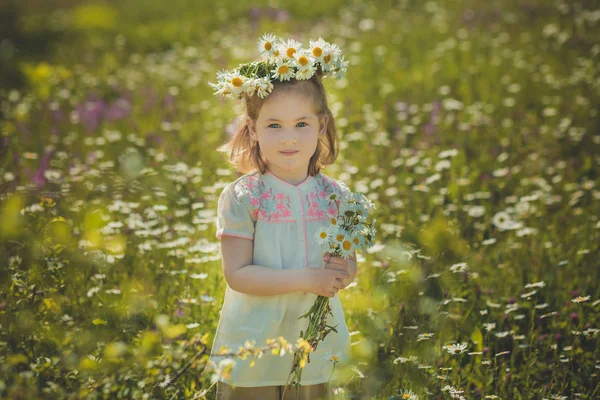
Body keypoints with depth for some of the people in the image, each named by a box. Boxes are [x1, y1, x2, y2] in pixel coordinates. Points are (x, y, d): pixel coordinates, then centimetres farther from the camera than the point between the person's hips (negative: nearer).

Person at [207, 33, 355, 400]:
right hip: (254, 347, -3)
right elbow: (237, 274, -17)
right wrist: (306, 279, -23)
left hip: (316, 347, 3)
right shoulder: (242, 198, -12)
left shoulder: (335, 196, -1)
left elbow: (349, 262, 9)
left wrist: (345, 271, -16)